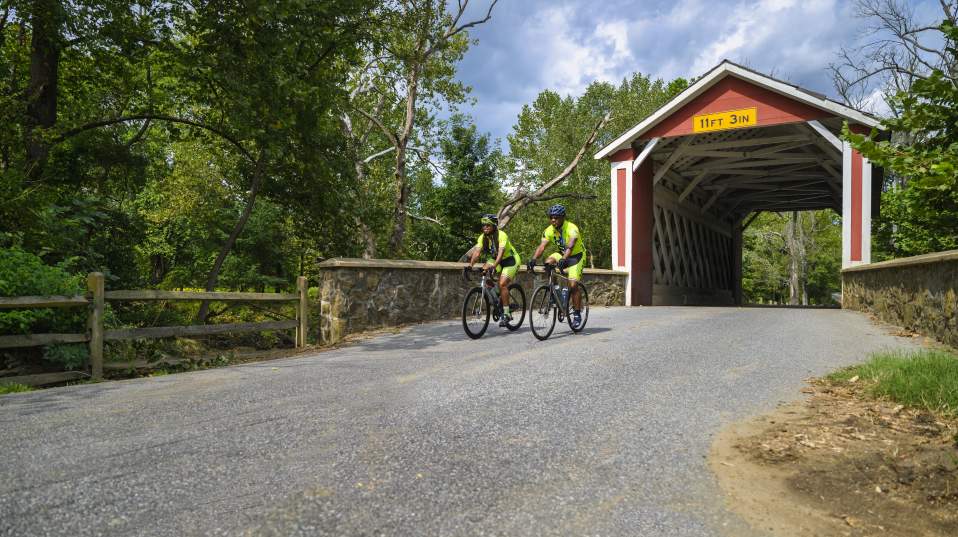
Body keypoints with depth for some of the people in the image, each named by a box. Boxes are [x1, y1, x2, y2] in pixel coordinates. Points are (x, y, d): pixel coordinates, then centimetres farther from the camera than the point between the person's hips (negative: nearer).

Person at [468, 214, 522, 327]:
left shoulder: (501, 235, -25)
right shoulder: (482, 237, -8)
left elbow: (501, 252, -37)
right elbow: (477, 252, -18)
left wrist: (494, 266, -52)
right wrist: (470, 265, -35)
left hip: (510, 260, -6)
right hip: (496, 260, 7)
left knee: (502, 283, -22)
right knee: (485, 269, -20)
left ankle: (506, 314, -14)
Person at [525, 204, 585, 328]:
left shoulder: (572, 228, -28)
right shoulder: (549, 230, -12)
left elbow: (570, 246, -44)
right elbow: (542, 246, -21)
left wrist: (563, 260, -61)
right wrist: (533, 259, -38)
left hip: (576, 256, -5)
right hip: (561, 254, 5)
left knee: (573, 285, -16)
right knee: (548, 262, -25)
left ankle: (577, 314, -2)